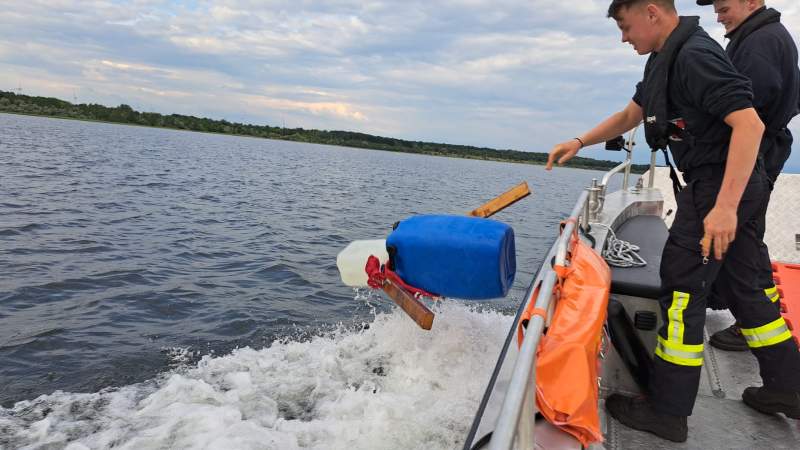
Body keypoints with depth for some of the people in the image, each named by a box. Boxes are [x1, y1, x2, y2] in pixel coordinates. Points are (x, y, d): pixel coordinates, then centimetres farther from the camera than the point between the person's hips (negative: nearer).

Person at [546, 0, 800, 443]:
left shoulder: (695, 55, -19)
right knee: (745, 285, 17)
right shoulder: (666, 58, 13)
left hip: (719, 186, -10)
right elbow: (630, 114, 23)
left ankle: (667, 411, 6)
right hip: (735, 187, 10)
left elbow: (750, 124, -26)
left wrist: (724, 206, -30)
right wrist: (580, 142, 16)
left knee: (682, 290, -5)